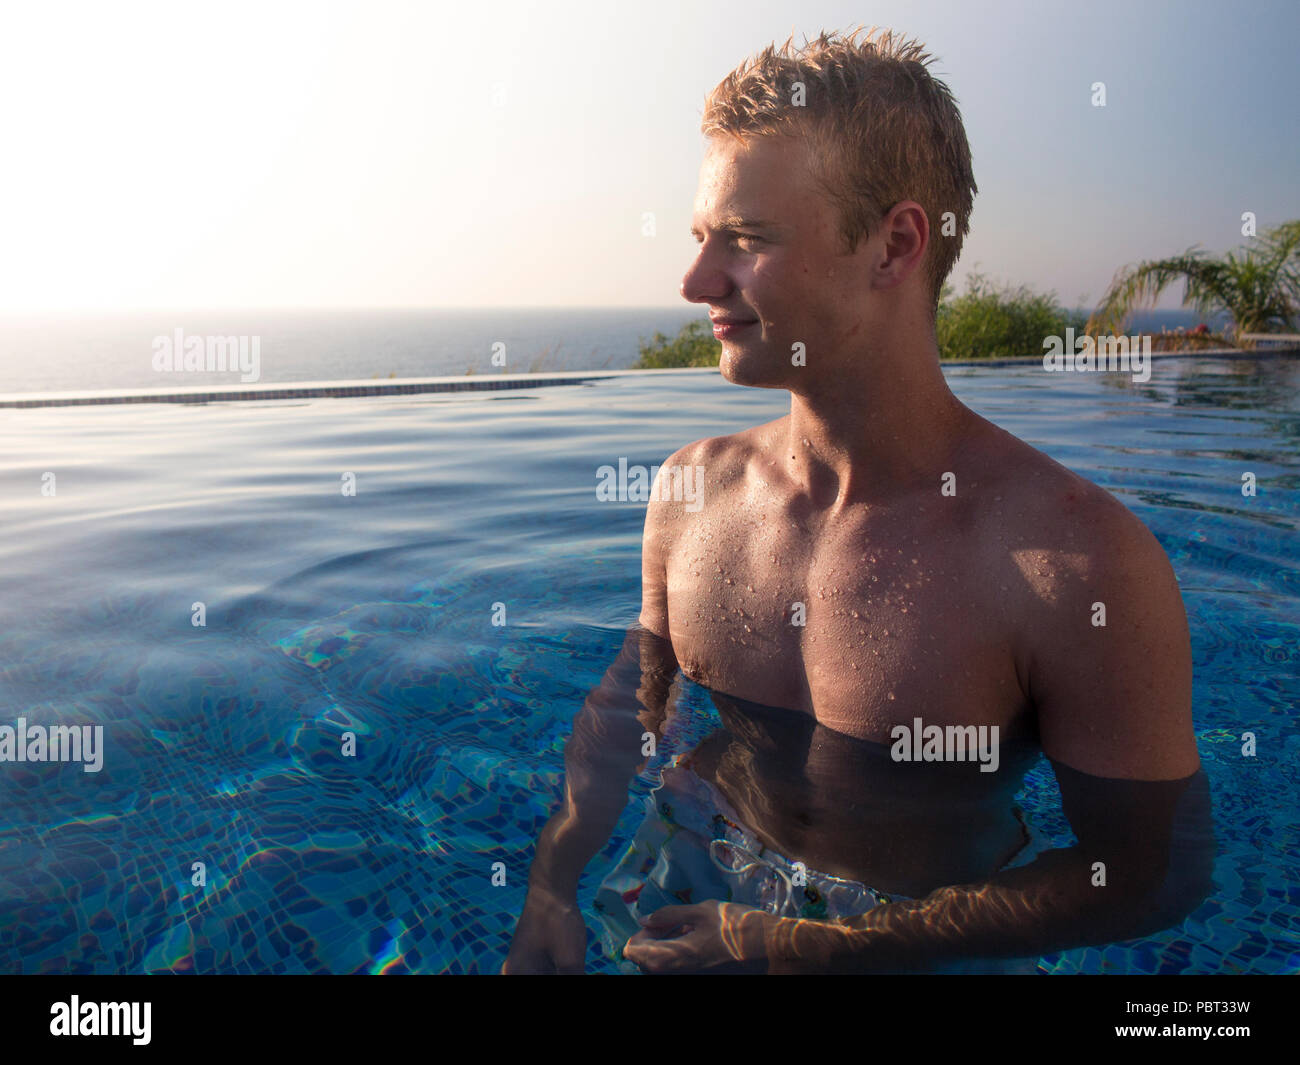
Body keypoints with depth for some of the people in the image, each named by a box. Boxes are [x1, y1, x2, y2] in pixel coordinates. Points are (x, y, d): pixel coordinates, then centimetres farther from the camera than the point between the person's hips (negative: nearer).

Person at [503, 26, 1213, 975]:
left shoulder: (1079, 561, -23)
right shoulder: (695, 486, -7)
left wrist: (785, 948, -14)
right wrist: (550, 890, -4)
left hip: (907, 945, -3)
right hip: (696, 880, 4)